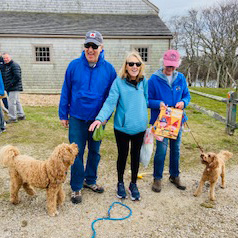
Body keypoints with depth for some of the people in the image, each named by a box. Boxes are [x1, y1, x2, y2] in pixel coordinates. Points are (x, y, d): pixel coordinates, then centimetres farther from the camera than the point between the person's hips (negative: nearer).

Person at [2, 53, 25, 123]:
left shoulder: (14, 65, -13)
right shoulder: (6, 66, 18)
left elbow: (17, 76, -23)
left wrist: (11, 84, -19)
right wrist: (6, 85, 11)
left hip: (14, 88, -10)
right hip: (11, 88, 10)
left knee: (11, 102, -7)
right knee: (17, 102, 16)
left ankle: (12, 118, 0)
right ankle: (21, 115, 25)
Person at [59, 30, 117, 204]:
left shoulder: (109, 69, -5)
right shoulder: (74, 66, -5)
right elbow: (66, 91, 1)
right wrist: (63, 115, 1)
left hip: (97, 119, 1)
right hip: (77, 119, -1)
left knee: (95, 152, 15)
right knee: (77, 153, 5)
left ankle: (90, 180, 37)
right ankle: (76, 187, 22)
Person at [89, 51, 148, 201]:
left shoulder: (144, 81, 1)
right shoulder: (118, 82, -10)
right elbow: (110, 102, -18)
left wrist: (145, 120, 11)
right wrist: (100, 118, -32)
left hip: (139, 127, 3)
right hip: (122, 127, -3)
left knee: (136, 155, 16)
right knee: (123, 156, 13)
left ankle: (133, 184, 37)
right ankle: (120, 183, 37)